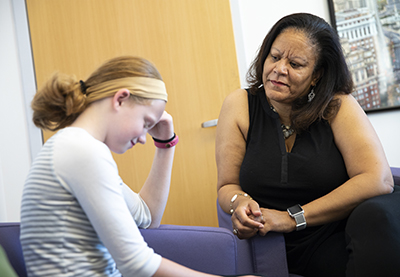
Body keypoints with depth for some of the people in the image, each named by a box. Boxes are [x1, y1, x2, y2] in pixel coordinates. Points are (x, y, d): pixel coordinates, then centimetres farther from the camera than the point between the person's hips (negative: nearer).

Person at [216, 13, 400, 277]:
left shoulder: (338, 106, -6)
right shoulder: (239, 106, -1)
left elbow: (378, 180, -17)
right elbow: (227, 186, 5)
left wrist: (293, 217, -18)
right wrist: (238, 202, -21)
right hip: (295, 250, 0)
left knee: (375, 214, -34)